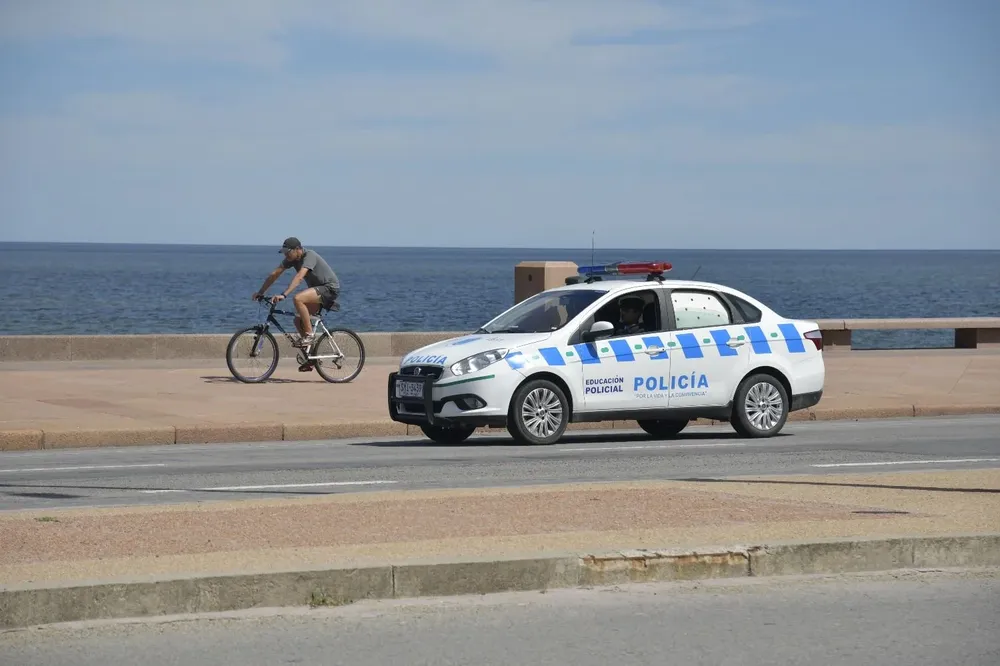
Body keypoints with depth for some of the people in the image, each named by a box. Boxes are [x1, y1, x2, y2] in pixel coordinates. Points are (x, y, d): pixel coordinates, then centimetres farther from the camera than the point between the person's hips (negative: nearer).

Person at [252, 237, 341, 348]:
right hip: (318, 289, 9)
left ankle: (309, 335, -23)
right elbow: (274, 274, 3)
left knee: (298, 299, -30)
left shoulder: (309, 256, -25)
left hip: (330, 288, -9)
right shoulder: (291, 259, 0)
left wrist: (284, 295, -47)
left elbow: (299, 277, -38)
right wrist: (260, 292, -3)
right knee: (298, 321, 1)